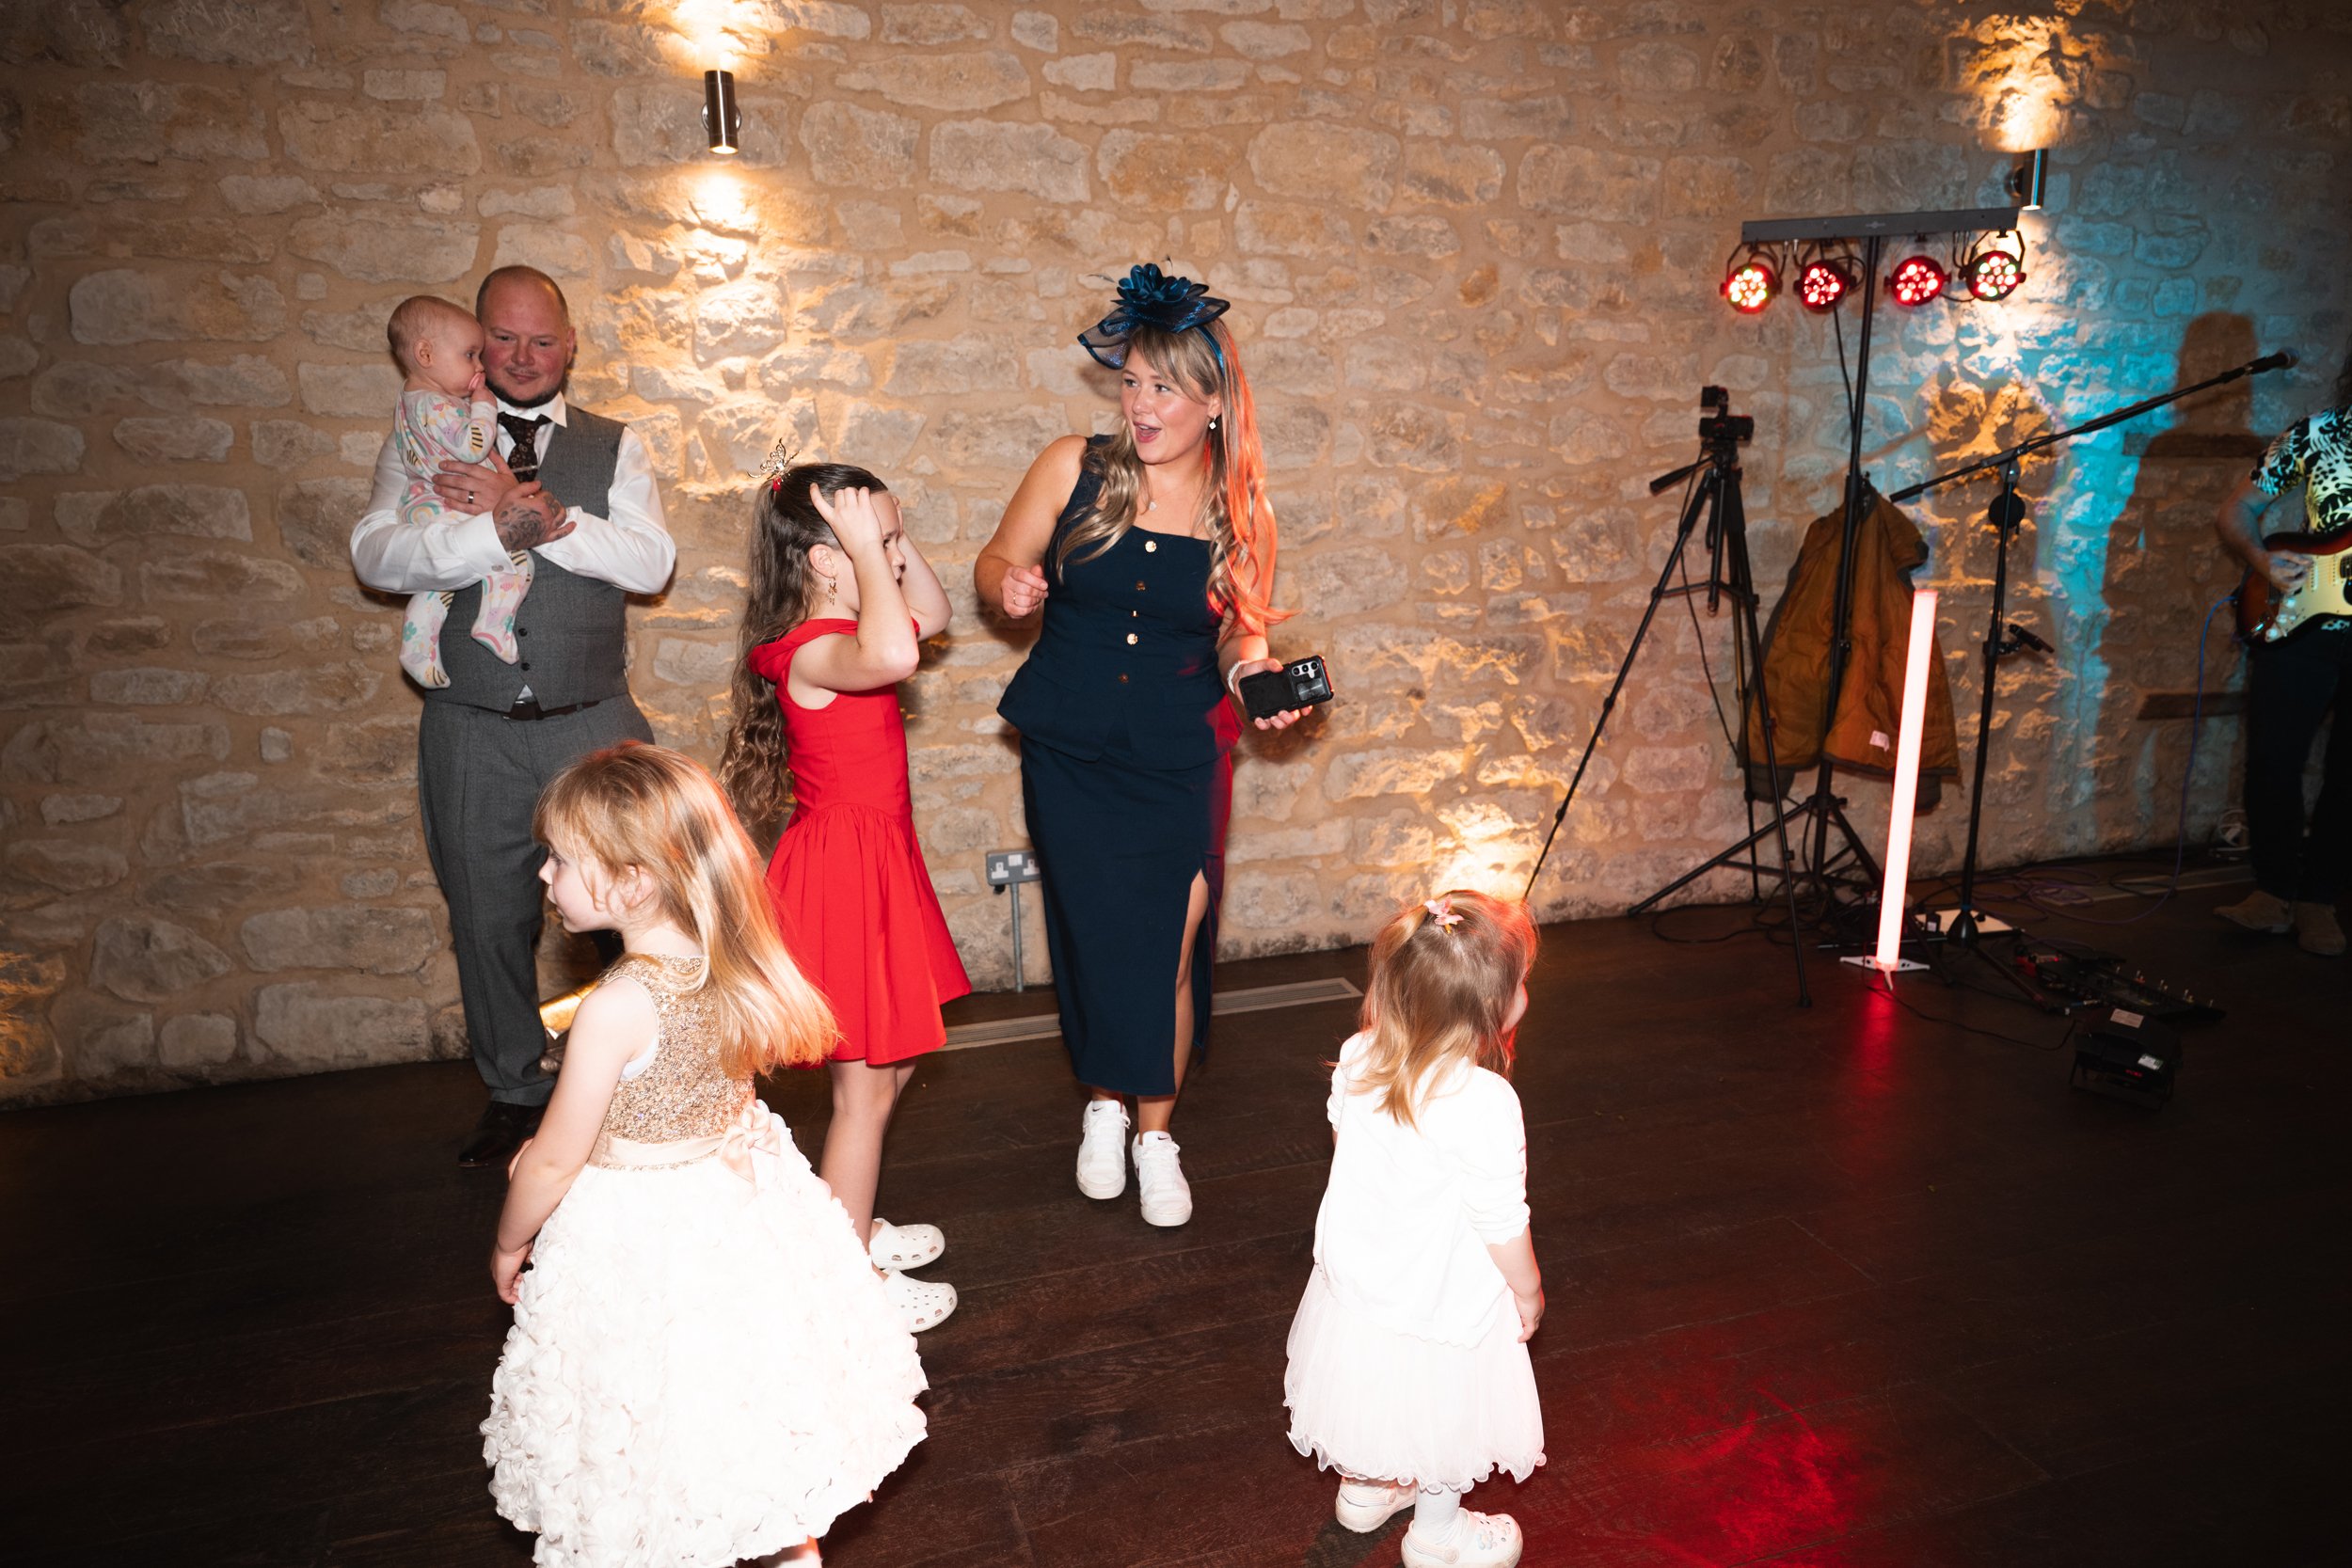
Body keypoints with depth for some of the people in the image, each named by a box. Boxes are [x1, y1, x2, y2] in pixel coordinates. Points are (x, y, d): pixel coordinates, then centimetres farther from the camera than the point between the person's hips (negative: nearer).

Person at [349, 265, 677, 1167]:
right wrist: (500, 529, -21)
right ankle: (514, 1096, 28)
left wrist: (543, 512, -18)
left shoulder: (613, 446, 8)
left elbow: (651, 561, -7)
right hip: (472, 730, 1)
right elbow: (377, 557, -8)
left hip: (593, 723, -1)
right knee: (489, 922, 10)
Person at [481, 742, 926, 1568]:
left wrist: (510, 1243, 3)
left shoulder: (616, 1009, -28)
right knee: (762, 1383, 24)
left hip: (640, 1236, -7)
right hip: (740, 1191, 7)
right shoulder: (733, 966, -8)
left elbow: (553, 1161, -16)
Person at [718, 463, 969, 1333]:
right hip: (843, 874, -10)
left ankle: (854, 1227, 40)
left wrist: (891, 536, 8)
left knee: (890, 1063, 22)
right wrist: (870, 547, -34)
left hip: (875, 864, 10)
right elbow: (893, 653, -47)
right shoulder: (813, 651, -24)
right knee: (865, 1086, 2)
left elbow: (929, 614, 22)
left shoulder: (842, 631, 7)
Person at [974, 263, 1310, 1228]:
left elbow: (1239, 634, 8)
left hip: (1180, 760, 0)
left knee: (1170, 948, 1)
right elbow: (996, 563, 4)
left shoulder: (1238, 509, -2)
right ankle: (1103, 1108, 35)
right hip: (1069, 755, 0)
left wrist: (1255, 674, -13)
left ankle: (1157, 1133, 25)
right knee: (1094, 936, 7)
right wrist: (1008, 585, -19)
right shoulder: (1074, 469, -5)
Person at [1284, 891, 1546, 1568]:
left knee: (1373, 1393, 30)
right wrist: (1529, 1294, -4)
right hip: (1441, 1298, -6)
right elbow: (1502, 1224, -23)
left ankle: (1364, 1489, 54)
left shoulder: (1357, 1059, -14)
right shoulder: (1483, 1103, -33)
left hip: (1356, 1275, 6)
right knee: (1445, 1415, 21)